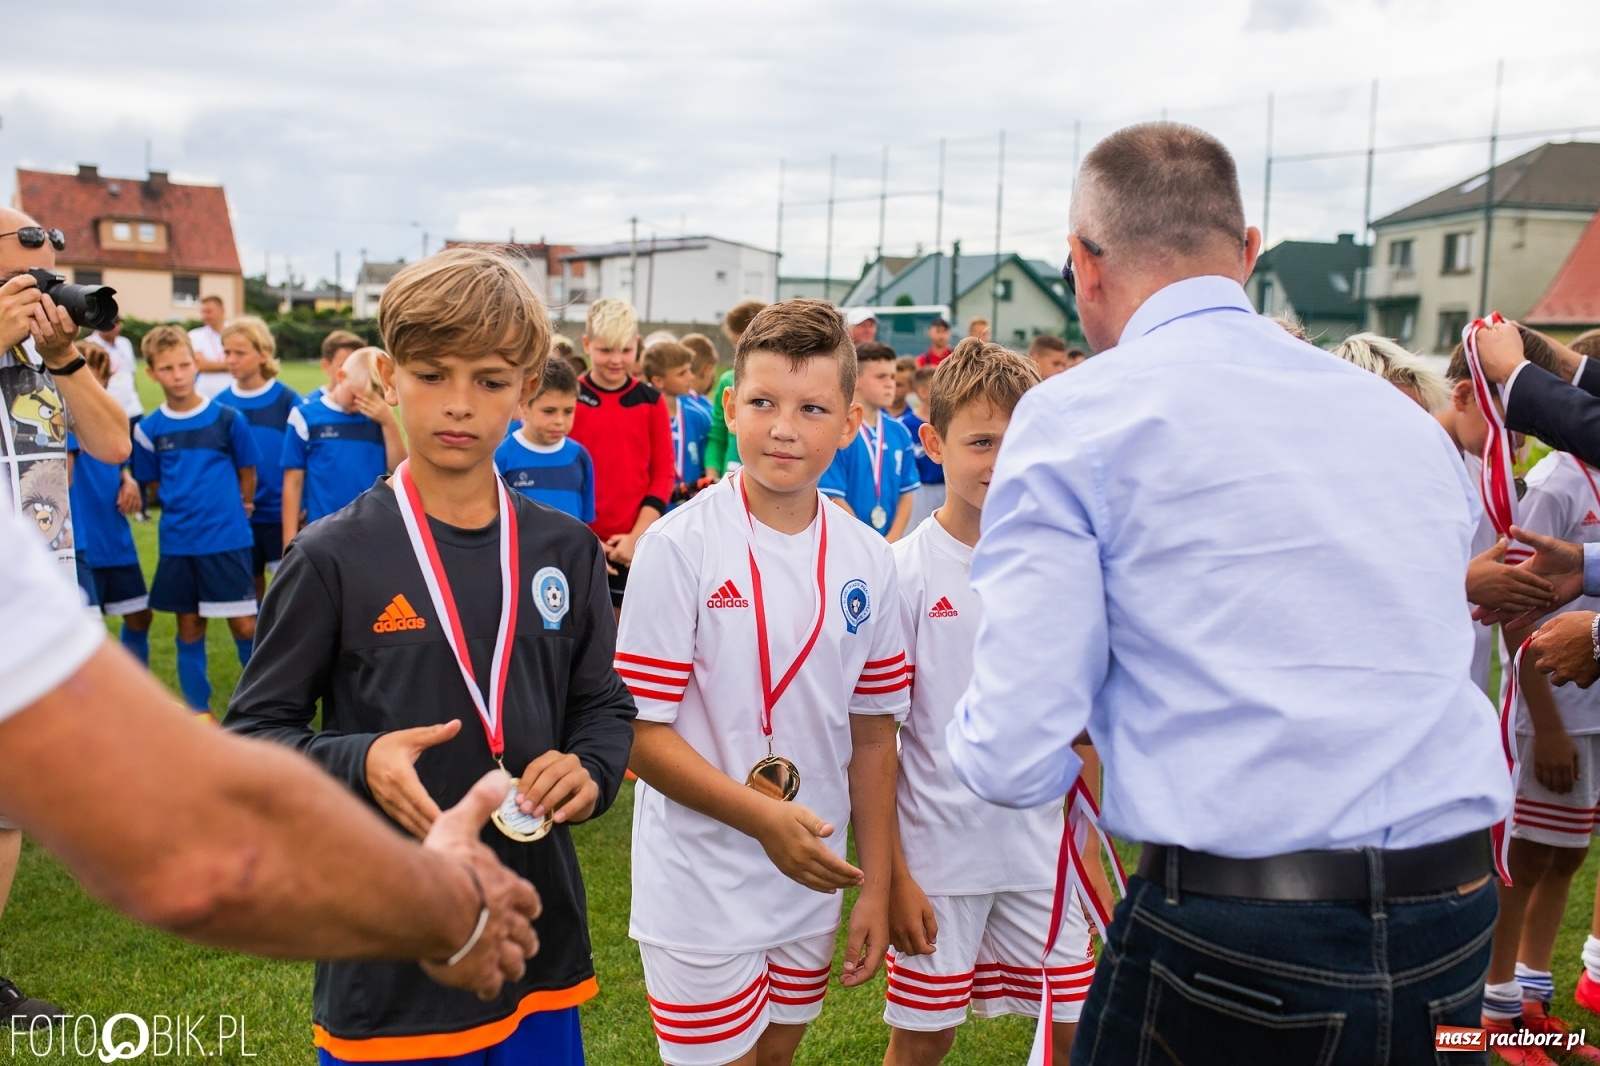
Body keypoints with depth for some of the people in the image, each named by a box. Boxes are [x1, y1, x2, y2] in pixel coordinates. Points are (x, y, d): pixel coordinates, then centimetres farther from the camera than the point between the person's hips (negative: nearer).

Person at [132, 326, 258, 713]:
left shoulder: (227, 419, -4)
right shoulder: (148, 429, 1)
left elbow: (247, 472, 7)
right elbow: (153, 484, 12)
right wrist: (185, 509, 5)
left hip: (228, 539, -2)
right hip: (177, 544, 3)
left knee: (244, 624, -1)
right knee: (189, 627, 10)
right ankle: (199, 711, 21)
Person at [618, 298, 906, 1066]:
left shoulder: (868, 561, -2)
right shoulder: (679, 545, -16)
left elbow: (871, 734, 4)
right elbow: (640, 730, -15)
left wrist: (875, 888, 4)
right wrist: (764, 817, -24)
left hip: (814, 882, 5)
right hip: (701, 888, -4)